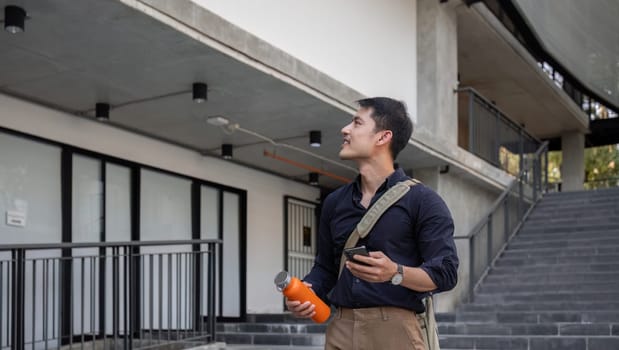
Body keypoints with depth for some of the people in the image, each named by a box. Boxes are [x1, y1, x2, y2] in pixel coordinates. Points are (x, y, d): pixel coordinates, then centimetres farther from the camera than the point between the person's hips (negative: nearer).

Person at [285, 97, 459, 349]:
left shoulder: (422, 200, 0)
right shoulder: (334, 202, 18)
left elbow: (445, 272, -5)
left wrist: (396, 273, -22)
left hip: (395, 330, -5)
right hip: (340, 329, 5)